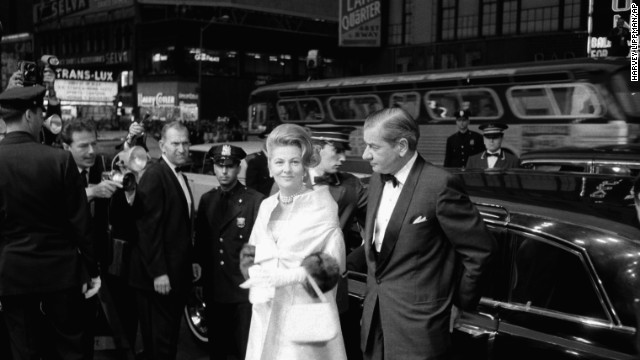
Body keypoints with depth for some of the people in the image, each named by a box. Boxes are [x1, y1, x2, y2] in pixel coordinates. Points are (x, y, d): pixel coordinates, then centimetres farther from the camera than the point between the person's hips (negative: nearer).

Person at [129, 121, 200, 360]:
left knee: (170, 336, 17)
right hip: (159, 277, -9)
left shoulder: (180, 177, 14)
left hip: (177, 275, 9)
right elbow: (148, 228, -20)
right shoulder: (154, 176, -15)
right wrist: (158, 273, -23)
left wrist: (191, 261, 15)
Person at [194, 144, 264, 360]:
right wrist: (199, 267, 5)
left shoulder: (256, 201, -11)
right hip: (214, 291, 5)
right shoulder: (207, 200, 9)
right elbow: (200, 241, 15)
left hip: (244, 292, -5)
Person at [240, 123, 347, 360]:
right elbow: (252, 256, 14)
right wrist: (257, 275, -7)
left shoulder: (322, 204, -6)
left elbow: (334, 263, -10)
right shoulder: (266, 206, 12)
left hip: (306, 311, -5)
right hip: (267, 312, 5)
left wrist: (288, 276, -19)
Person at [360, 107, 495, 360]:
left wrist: (459, 299, -3)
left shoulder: (439, 185, -18)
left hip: (417, 321, -7)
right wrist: (374, 286, 10)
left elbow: (479, 249, -12)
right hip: (375, 313, 7)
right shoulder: (377, 179, 6)